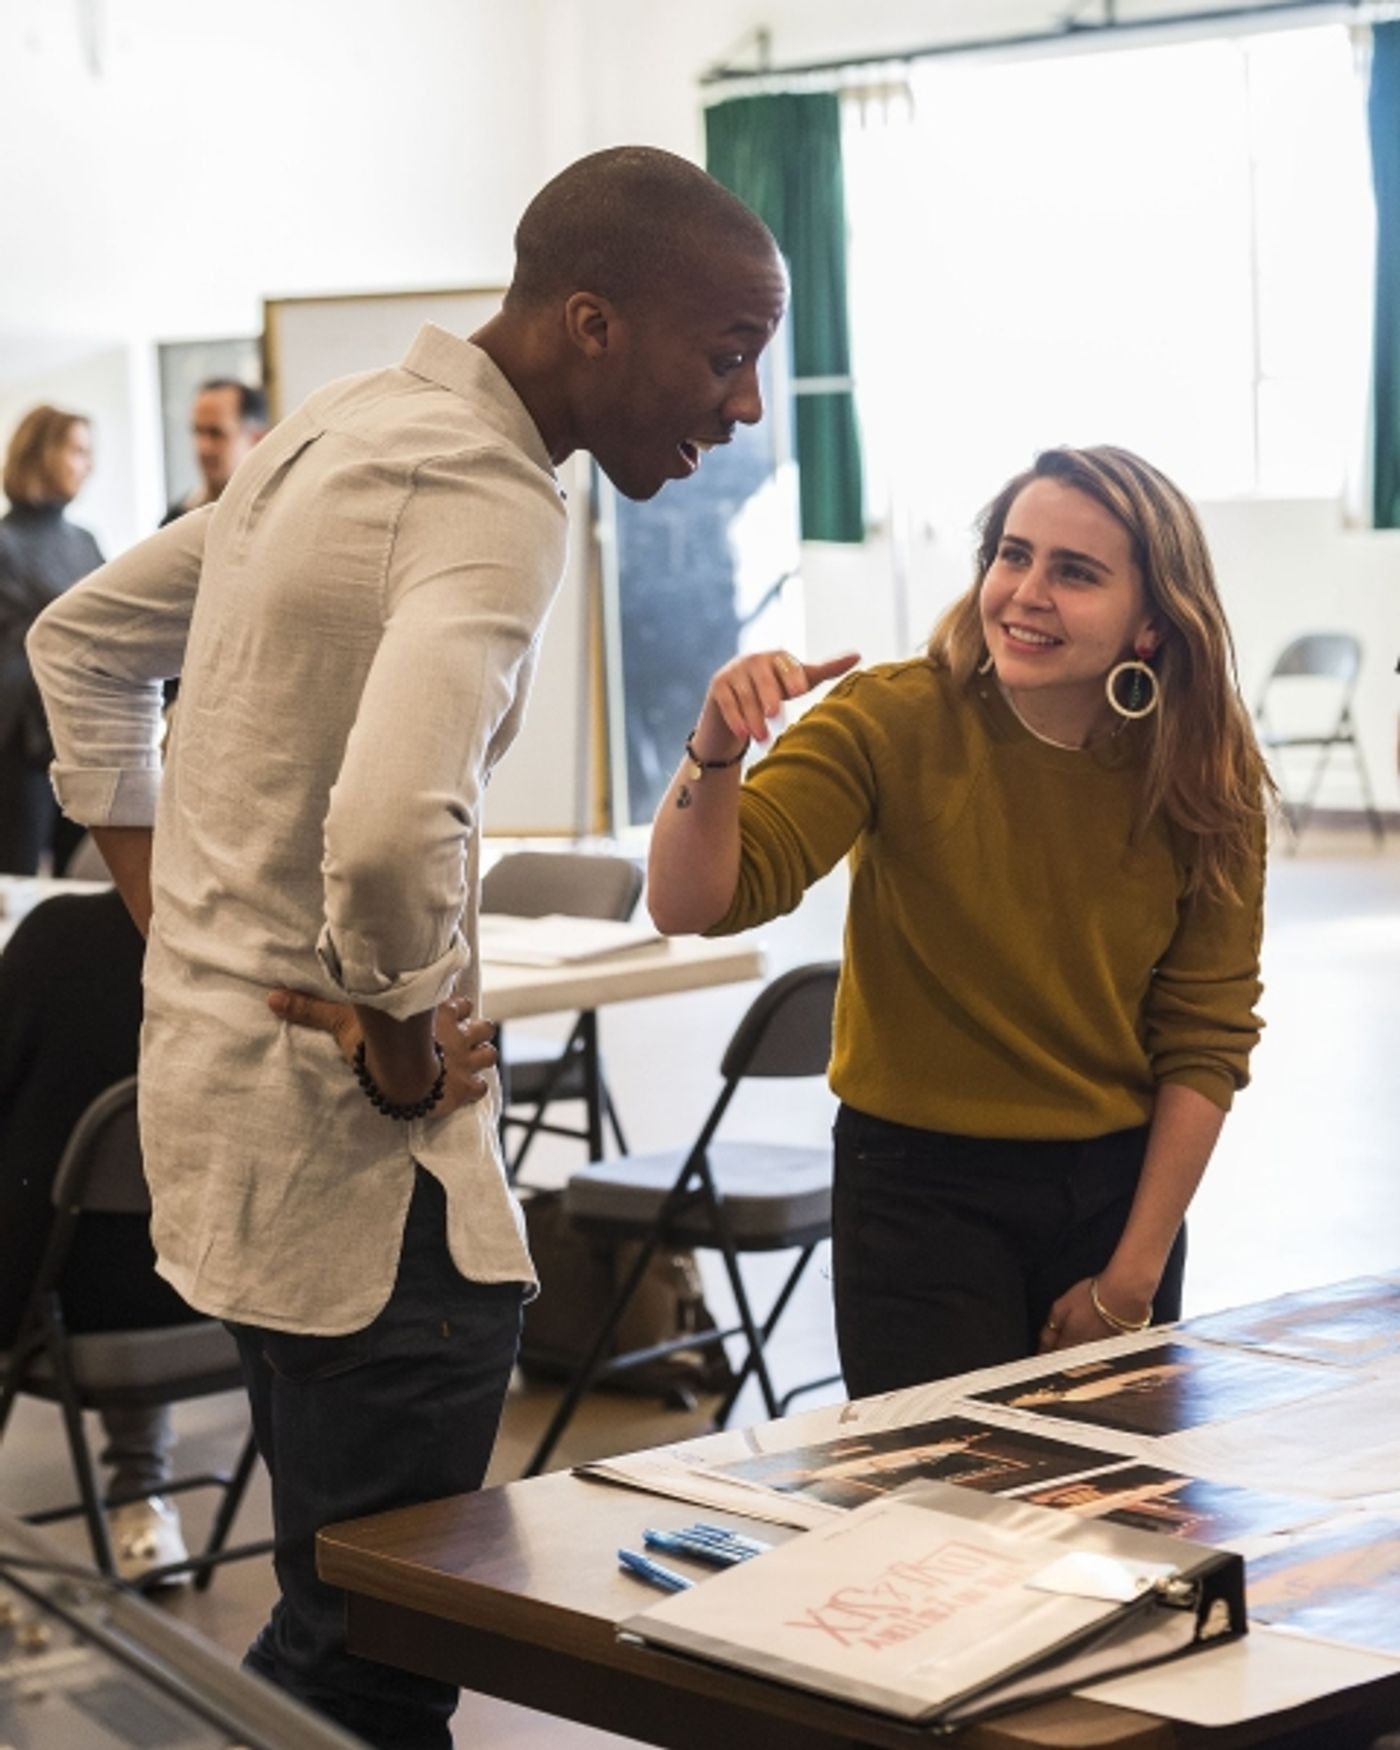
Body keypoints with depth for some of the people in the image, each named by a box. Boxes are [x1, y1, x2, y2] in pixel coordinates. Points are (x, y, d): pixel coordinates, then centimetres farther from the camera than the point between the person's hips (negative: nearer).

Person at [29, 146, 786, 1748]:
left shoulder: (337, 429, 11)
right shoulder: (485, 500, -20)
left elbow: (83, 641, 23)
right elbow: (390, 828, -37)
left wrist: (168, 916, 17)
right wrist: (407, 1048, -19)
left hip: (212, 1061, 10)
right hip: (349, 1137, -10)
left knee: (342, 1614, 21)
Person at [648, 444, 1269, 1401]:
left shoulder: (1207, 783, -7)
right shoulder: (894, 722, -15)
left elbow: (1207, 1041, -2)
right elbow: (693, 904, -23)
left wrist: (1134, 1276, -4)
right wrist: (716, 749, -42)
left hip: (1121, 1187, 3)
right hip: (921, 1186, -3)